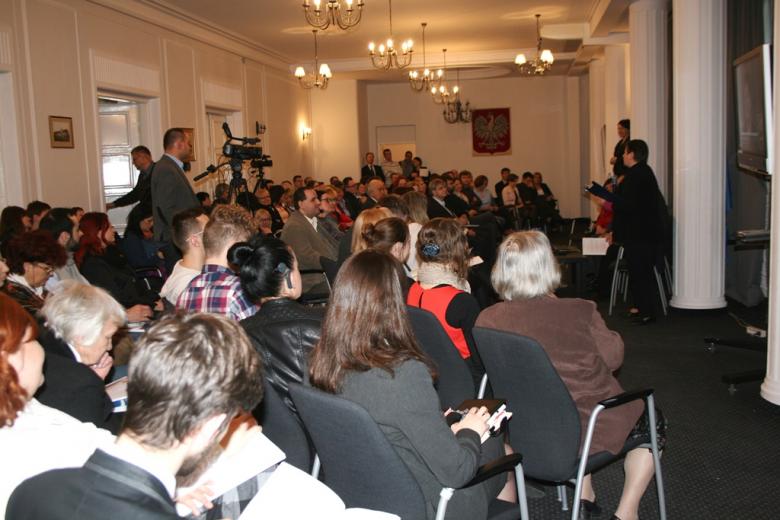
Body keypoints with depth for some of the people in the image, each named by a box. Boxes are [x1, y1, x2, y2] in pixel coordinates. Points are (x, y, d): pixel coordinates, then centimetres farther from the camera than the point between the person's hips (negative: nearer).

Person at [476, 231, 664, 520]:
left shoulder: (487, 320, -15)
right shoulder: (580, 312, -23)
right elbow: (613, 358, -7)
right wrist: (613, 336, 12)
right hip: (591, 431, -4)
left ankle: (584, 493, 37)